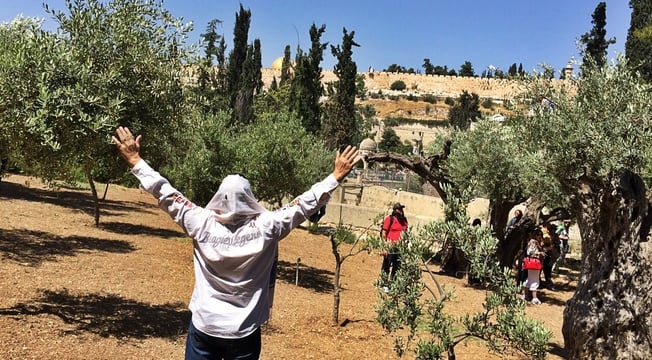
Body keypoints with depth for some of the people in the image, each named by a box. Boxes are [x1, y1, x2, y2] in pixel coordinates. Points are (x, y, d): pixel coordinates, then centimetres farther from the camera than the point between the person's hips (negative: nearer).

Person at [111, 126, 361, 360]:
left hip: (204, 328, 1)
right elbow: (304, 205, -7)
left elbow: (167, 197, -2)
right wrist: (337, 176, 1)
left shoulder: (203, 224, -9)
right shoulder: (265, 228, -12)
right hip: (244, 333, -1)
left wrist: (135, 161, 7)